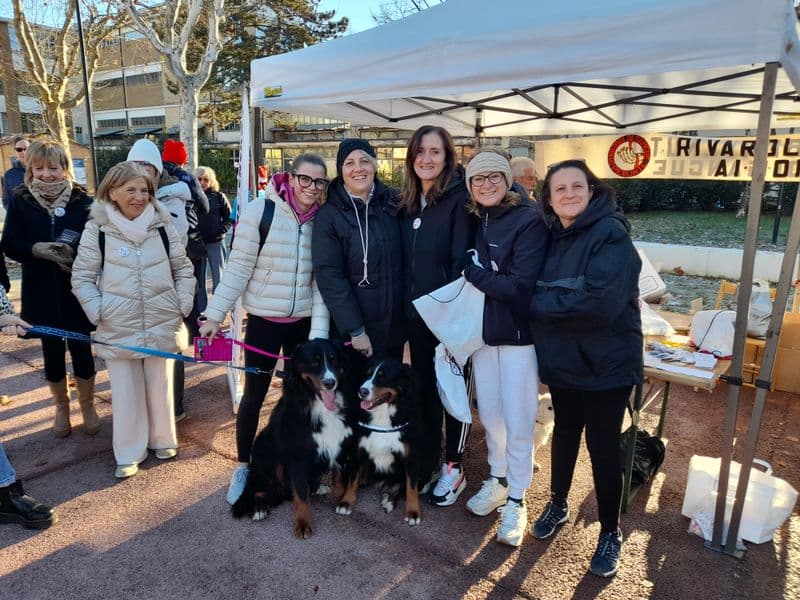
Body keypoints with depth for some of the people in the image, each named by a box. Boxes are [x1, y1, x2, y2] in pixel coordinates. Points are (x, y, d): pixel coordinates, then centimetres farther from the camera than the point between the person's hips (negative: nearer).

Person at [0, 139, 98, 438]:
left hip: (78, 291, -1)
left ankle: (87, 407, 28)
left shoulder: (82, 200, -5)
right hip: (40, 293, 2)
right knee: (52, 353, 12)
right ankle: (61, 408, 33)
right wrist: (36, 249, -20)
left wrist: (75, 249, -25)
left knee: (81, 350, 7)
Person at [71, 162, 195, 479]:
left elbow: (183, 269, 7)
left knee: (160, 387, 14)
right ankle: (129, 453, 25)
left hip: (162, 325, 1)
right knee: (125, 392, 8)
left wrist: (183, 305, -2)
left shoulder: (162, 226, -1)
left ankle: (162, 439, 35)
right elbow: (82, 278, 2)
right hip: (118, 329, -1)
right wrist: (98, 312, -8)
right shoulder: (97, 230, -5)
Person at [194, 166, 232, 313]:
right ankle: (200, 310, 19)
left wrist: (221, 229, -10)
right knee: (198, 278, 9)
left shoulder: (219, 197, 2)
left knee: (218, 277, 5)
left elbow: (229, 217, 5)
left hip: (215, 242, 0)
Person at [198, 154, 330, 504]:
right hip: (264, 319, -3)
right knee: (254, 394, 9)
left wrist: (319, 331, -9)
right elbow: (238, 268, -11)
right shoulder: (260, 211, -13)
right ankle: (242, 467, 29)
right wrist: (214, 315, -12)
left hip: (304, 321, 3)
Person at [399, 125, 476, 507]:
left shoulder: (459, 199, -11)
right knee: (424, 388, 16)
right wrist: (407, 304, 7)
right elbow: (405, 260, 11)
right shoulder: (408, 203, 9)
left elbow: (461, 261, -15)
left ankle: (453, 467, 24)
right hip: (416, 314, 6)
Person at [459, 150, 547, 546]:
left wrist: (473, 273, -13)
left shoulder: (529, 221, -12)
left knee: (517, 422, 3)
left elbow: (521, 286, -20)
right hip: (481, 332, 5)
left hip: (518, 334, -5)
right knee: (489, 414, 16)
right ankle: (497, 480, 36)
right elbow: (460, 276, 9)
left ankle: (516, 499, 22)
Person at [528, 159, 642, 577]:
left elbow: (600, 301, -28)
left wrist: (539, 303, -19)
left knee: (602, 445, 6)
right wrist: (542, 301, -12)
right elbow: (536, 290, 9)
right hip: (563, 358, 6)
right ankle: (558, 504, 41)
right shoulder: (552, 236, 4)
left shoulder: (611, 233, -17)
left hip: (606, 362, -5)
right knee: (565, 432, 20)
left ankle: (611, 531, 28)